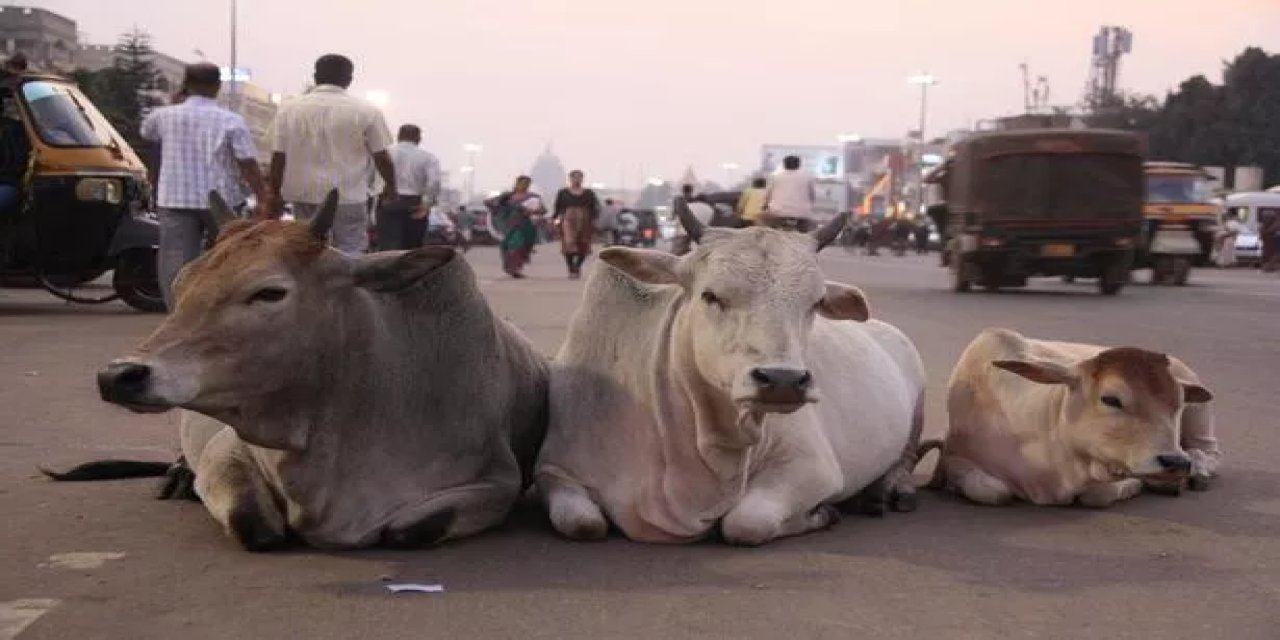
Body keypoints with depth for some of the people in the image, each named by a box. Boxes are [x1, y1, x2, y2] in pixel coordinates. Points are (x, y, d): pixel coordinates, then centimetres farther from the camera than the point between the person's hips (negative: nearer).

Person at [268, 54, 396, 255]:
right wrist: (391, 186, 17)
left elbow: (278, 158, 4)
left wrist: (275, 194, 15)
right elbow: (382, 156, 0)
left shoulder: (289, 109, 3)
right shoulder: (366, 111, -4)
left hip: (304, 195, 3)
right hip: (349, 195, -3)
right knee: (349, 255, 3)